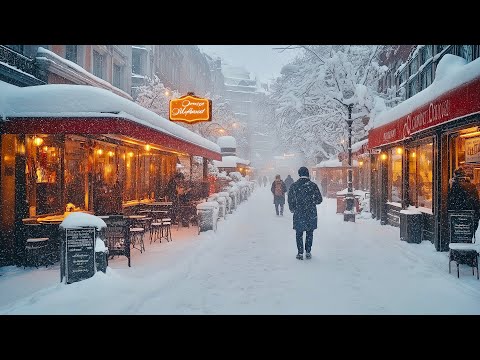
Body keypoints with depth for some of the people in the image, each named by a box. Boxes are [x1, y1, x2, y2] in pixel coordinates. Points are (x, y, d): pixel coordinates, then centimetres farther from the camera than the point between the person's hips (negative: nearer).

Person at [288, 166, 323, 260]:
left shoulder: (294, 186, -5)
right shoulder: (313, 185, -6)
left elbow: (290, 200, 0)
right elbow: (319, 200, -2)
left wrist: (293, 209, 16)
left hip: (298, 214, 0)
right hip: (311, 214, 0)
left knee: (299, 234, 10)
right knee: (309, 233, 13)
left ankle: (300, 253, 10)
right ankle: (308, 252, 15)